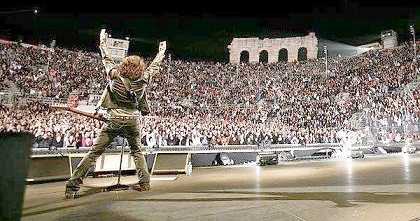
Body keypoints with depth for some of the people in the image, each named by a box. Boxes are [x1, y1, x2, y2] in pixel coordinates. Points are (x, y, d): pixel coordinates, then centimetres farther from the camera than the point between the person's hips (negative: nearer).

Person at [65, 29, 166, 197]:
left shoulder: (115, 75, -3)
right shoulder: (142, 80, -2)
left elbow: (107, 59, 13)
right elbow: (154, 65, 13)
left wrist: (102, 42, 29)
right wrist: (162, 51, 28)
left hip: (114, 120, -1)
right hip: (133, 120, 1)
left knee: (95, 152, 2)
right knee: (137, 151, 19)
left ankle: (73, 184, 2)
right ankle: (144, 182, 18)